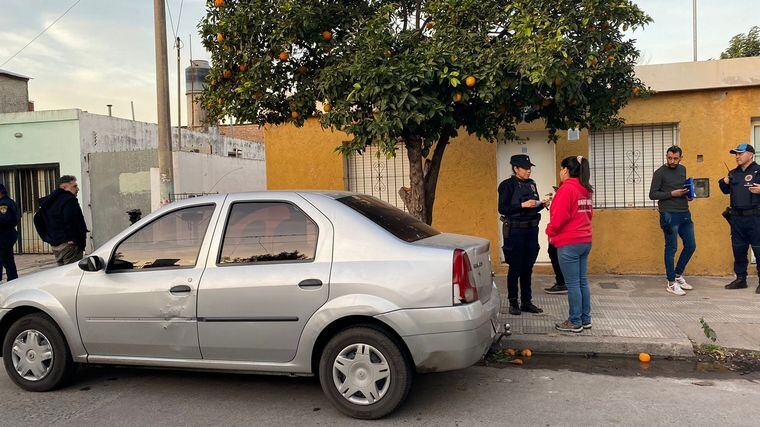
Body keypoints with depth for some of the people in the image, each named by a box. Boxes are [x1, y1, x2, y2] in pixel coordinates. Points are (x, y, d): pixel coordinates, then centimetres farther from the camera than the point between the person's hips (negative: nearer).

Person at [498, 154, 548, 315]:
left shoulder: (531, 184, 12)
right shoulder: (507, 185, -7)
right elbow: (502, 209, -13)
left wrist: (542, 204, -2)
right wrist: (523, 205, -19)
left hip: (531, 230, 6)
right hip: (515, 231, -6)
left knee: (528, 267, 11)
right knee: (515, 268, 1)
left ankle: (527, 302, 19)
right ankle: (513, 303, 11)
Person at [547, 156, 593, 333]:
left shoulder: (566, 189, -15)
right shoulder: (585, 190, 12)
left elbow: (559, 216, -17)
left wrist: (550, 232, -1)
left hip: (569, 243, -9)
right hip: (585, 240, 9)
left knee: (572, 284, -2)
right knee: (582, 281, 14)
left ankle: (575, 322, 5)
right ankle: (585, 320, 21)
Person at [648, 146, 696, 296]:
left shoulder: (682, 169, 12)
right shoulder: (660, 172, -7)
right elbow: (652, 194, -9)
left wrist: (687, 195, 4)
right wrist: (672, 194, -18)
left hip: (684, 213, 7)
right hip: (669, 215, -7)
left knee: (691, 246, 11)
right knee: (671, 248, -1)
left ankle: (678, 275, 29)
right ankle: (671, 283, 9)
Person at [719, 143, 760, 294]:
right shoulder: (733, 173, 14)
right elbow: (726, 191, 24)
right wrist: (724, 183, 6)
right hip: (736, 218, 6)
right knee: (738, 249, 11)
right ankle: (740, 279, 21)